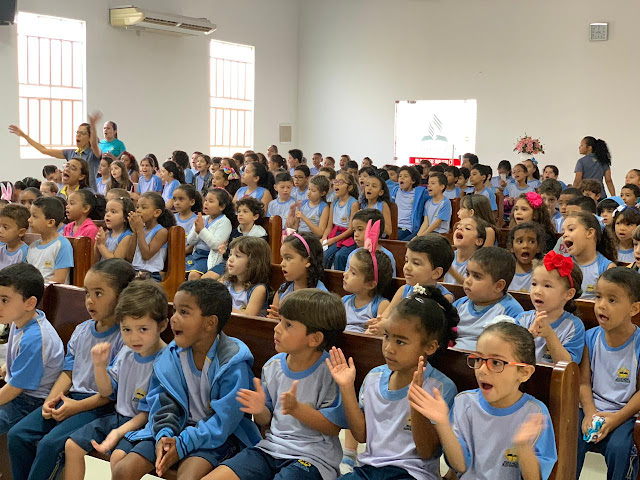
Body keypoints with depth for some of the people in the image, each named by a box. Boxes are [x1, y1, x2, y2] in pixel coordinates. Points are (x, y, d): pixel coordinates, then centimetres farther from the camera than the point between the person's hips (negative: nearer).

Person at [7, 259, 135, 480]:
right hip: (70, 397, 8)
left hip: (99, 404, -8)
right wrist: (51, 399, -2)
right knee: (16, 435, -4)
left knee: (50, 443, -25)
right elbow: (68, 372, 15)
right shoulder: (81, 331, 12)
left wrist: (78, 407, -18)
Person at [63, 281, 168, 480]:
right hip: (117, 416, 8)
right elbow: (107, 391, 11)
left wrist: (119, 432, -26)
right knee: (72, 445, 5)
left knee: (119, 455, -31)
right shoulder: (126, 352, 2)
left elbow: (148, 412, -18)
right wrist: (99, 365, -6)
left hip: (141, 423, -8)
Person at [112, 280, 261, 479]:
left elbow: (225, 419, -18)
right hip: (179, 426, 5)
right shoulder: (171, 355, -1)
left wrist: (183, 444, -22)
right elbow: (162, 401, 4)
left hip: (217, 435, -5)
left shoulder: (233, 363, -17)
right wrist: (164, 434, -15)